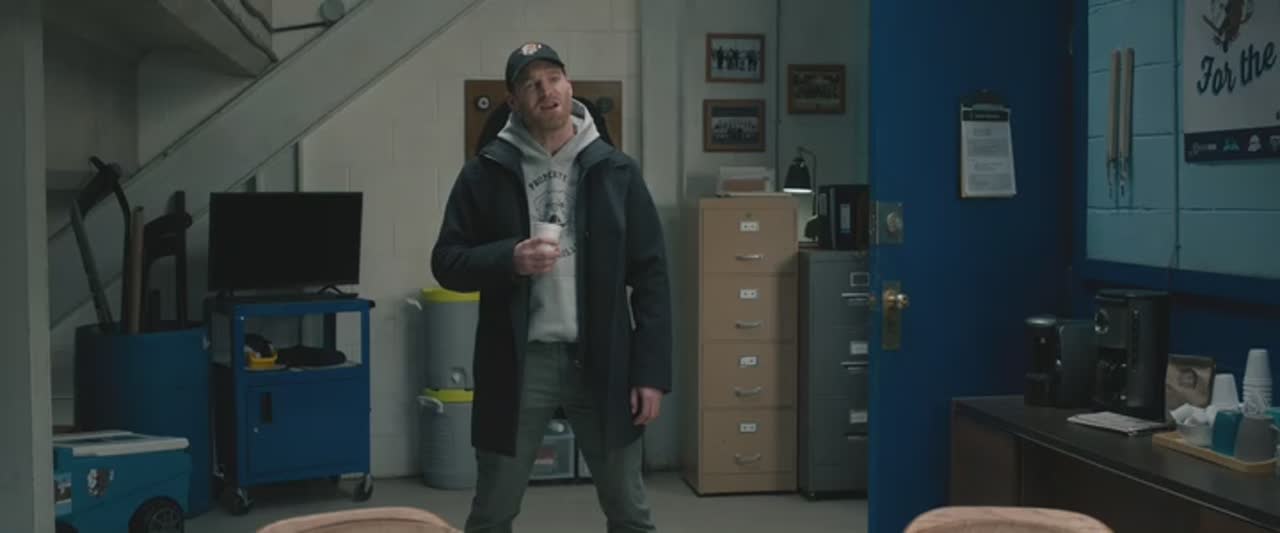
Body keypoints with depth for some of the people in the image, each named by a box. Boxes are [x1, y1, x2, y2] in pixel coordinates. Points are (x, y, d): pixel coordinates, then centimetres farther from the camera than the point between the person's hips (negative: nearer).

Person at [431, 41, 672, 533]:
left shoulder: (616, 170, 3)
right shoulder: (485, 173, 1)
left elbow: (650, 276, 1)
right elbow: (447, 262, 2)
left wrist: (651, 371, -5)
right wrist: (509, 260, -18)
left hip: (602, 361, 1)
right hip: (518, 362, 0)